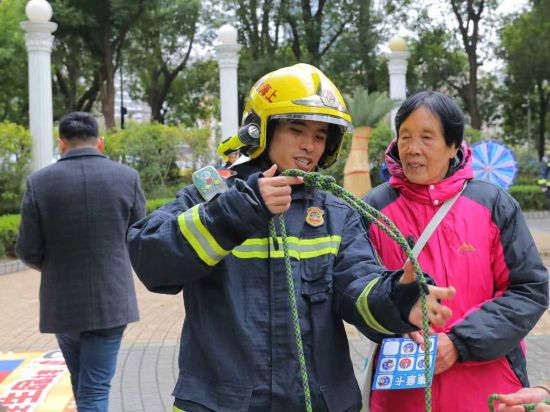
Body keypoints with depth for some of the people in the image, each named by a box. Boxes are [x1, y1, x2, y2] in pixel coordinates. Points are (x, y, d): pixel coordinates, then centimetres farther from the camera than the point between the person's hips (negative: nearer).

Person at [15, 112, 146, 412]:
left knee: (81, 384, 22)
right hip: (111, 300, -1)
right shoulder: (127, 177, -5)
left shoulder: (39, 182, -7)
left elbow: (28, 252, -4)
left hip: (63, 301, 1)